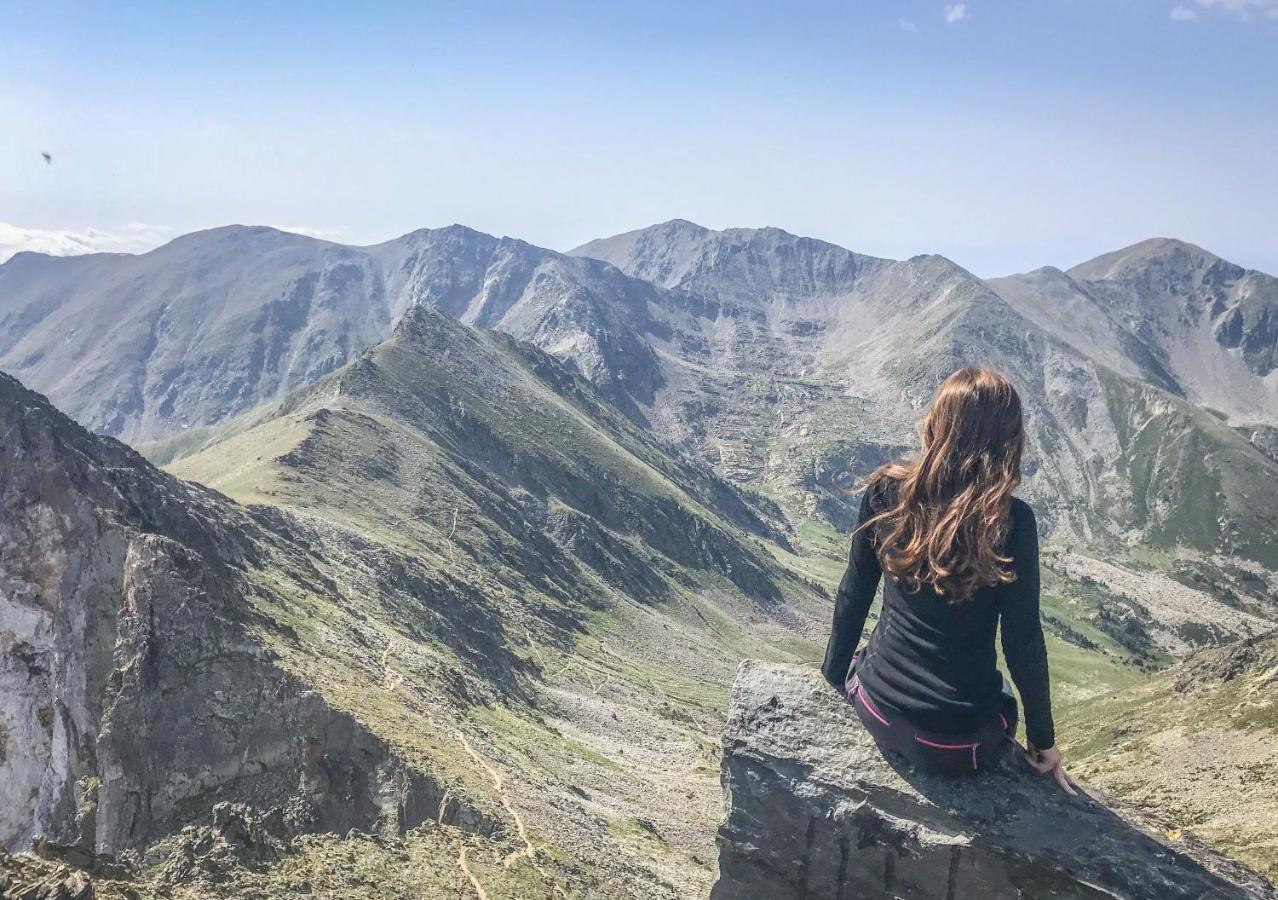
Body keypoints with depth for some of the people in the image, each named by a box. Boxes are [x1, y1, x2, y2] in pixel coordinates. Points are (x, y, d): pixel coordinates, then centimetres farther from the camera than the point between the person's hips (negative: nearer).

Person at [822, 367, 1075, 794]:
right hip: (962, 744, -1)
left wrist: (835, 673, 16)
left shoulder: (886, 493, -10)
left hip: (879, 713, 2)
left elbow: (853, 594, 0)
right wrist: (1043, 742, 4)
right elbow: (1023, 643, -10)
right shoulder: (1012, 521, -18)